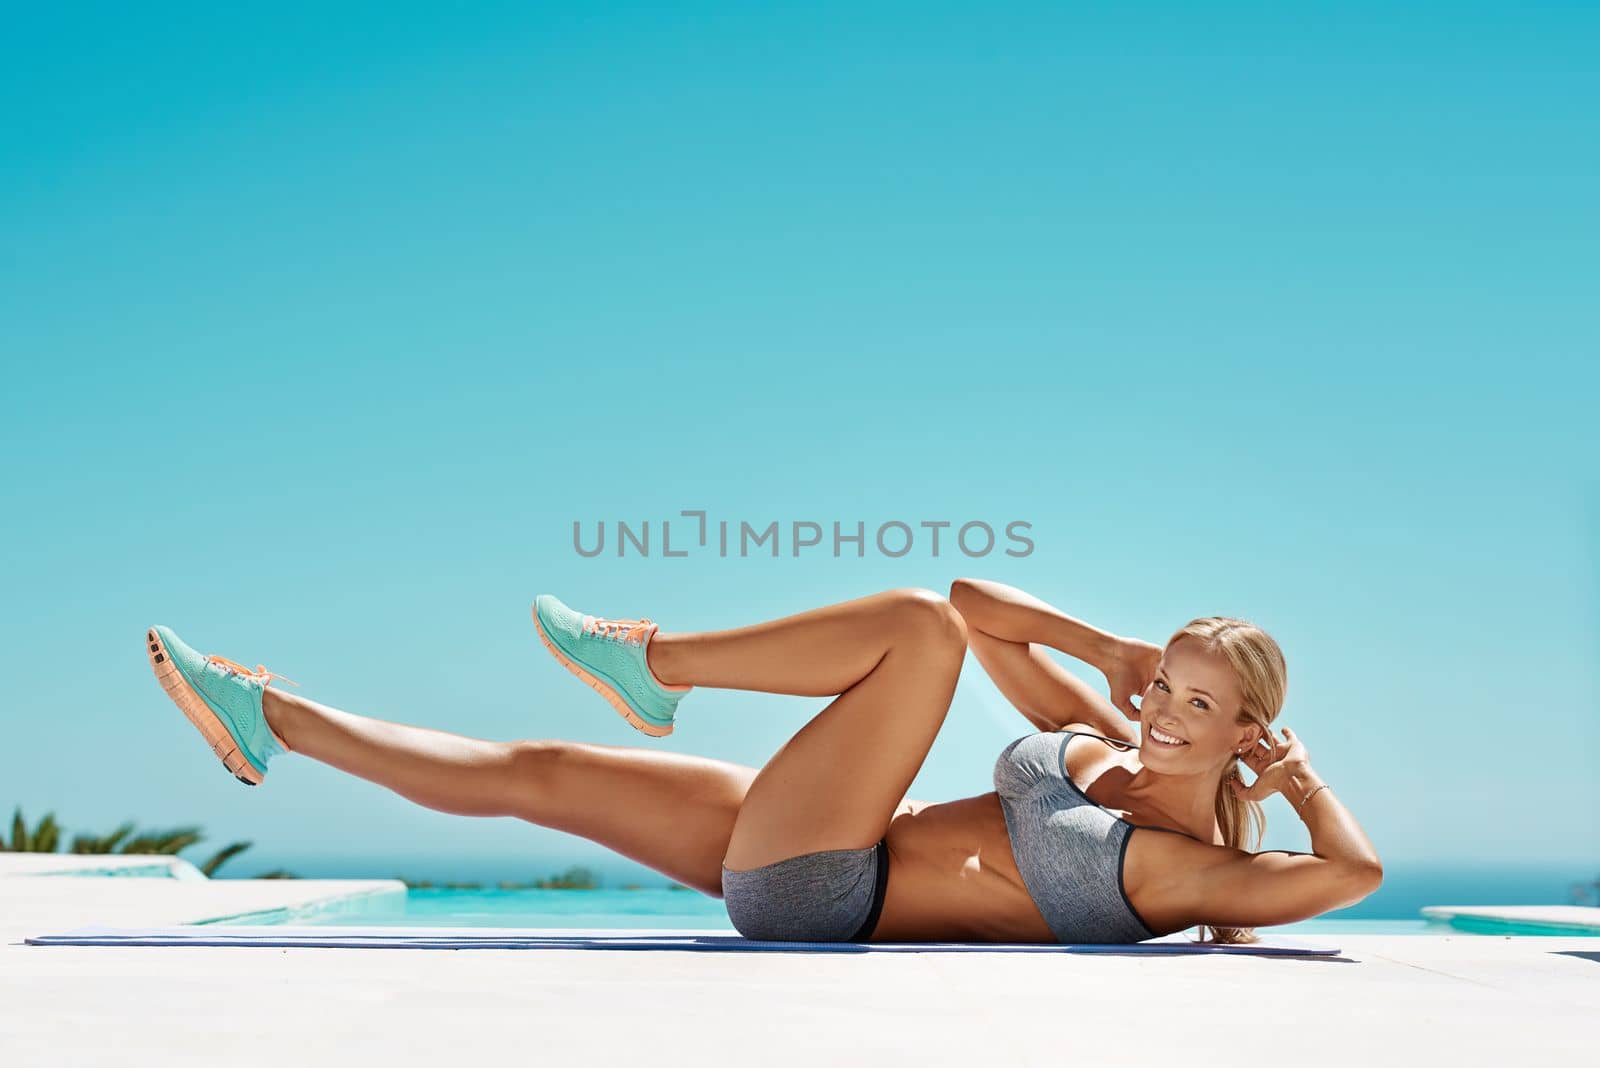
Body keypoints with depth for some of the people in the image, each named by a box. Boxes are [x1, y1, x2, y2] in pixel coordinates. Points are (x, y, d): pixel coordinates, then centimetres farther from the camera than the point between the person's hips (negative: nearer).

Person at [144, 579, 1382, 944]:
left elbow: (1353, 871, -23)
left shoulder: (1185, 868, -8)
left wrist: (1303, 773, -10)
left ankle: (653, 663, -5)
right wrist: (1111, 648, 0)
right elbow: (980, 602, 9)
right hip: (792, 872, 7)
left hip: (818, 895, -7)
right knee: (529, 772, 6)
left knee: (918, 621, -19)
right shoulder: (1105, 740, 9)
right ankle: (270, 723, 18)